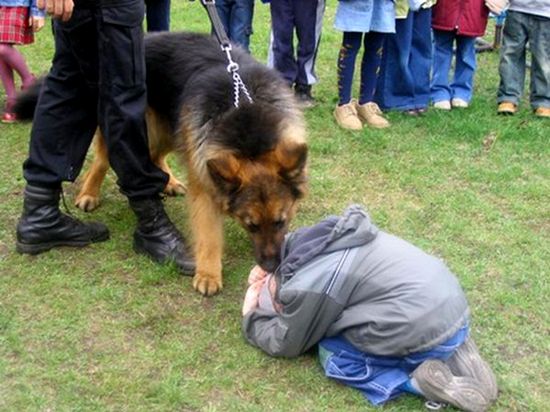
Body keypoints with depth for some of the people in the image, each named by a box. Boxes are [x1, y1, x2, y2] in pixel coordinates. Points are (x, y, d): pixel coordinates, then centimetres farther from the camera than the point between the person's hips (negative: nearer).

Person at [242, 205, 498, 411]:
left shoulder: (306, 287, -9)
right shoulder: (329, 237, 13)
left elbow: (286, 344, 8)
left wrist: (251, 317, 23)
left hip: (426, 332, -8)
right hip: (453, 304, 8)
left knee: (332, 355, 8)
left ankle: (417, 381, -5)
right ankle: (451, 352, 11)